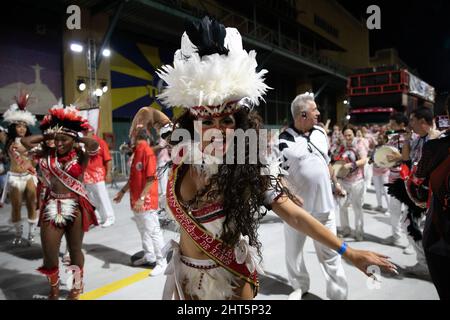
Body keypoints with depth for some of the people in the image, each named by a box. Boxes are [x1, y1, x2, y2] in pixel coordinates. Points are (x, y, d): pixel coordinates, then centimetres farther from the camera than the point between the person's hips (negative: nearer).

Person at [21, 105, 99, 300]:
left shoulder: (80, 156, -8)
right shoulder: (48, 154, 3)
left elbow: (94, 145, -27)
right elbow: (25, 141, 2)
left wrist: (76, 138, -13)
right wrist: (48, 135, 2)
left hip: (75, 208, -3)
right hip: (51, 207, 3)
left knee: (75, 250, 14)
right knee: (48, 253, 7)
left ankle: (76, 290, 39)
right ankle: (54, 290, 37)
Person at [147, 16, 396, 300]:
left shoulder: (250, 169, -23)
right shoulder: (183, 156, -13)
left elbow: (295, 216, -22)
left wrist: (349, 252, -22)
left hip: (228, 279, -3)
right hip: (184, 273, 4)